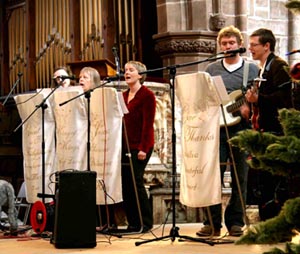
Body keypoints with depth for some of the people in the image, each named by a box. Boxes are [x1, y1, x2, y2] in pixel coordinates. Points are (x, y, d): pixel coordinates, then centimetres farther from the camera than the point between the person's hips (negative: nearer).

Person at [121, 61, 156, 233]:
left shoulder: (147, 95, -5)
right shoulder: (124, 95, 17)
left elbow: (148, 123, -11)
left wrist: (143, 148, -18)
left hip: (139, 147, -7)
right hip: (125, 146, 7)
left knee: (135, 181, -8)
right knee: (125, 183, 3)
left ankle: (145, 222, 2)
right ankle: (133, 222, 11)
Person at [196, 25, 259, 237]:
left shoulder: (252, 69, 9)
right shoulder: (211, 69, 13)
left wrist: (249, 107, -15)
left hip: (241, 129, -1)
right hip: (216, 127, 1)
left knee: (240, 177, 3)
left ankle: (236, 222, 11)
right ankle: (213, 222, 0)